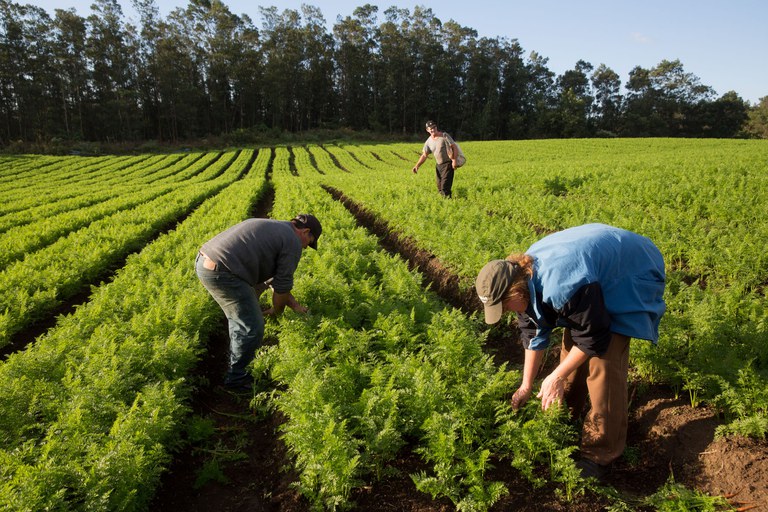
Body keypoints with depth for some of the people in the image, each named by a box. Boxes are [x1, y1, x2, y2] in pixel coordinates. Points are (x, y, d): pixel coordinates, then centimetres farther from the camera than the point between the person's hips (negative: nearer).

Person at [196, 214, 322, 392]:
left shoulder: (270, 227, 26)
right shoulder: (292, 243, -3)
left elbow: (272, 278, 29)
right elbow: (282, 286, 0)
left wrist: (294, 305, 30)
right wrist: (277, 311, 20)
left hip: (203, 261, 10)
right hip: (222, 273, -10)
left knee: (238, 317, 29)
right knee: (252, 328, 3)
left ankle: (236, 362, 43)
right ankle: (235, 378, 20)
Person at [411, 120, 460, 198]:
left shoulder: (444, 136, -9)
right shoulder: (428, 142, 5)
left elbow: (454, 147, -11)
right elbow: (424, 155, 5)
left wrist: (454, 160, -20)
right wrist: (417, 166, -7)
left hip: (448, 164, -6)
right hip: (438, 165, 6)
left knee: (445, 188, -16)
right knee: (440, 188, 11)